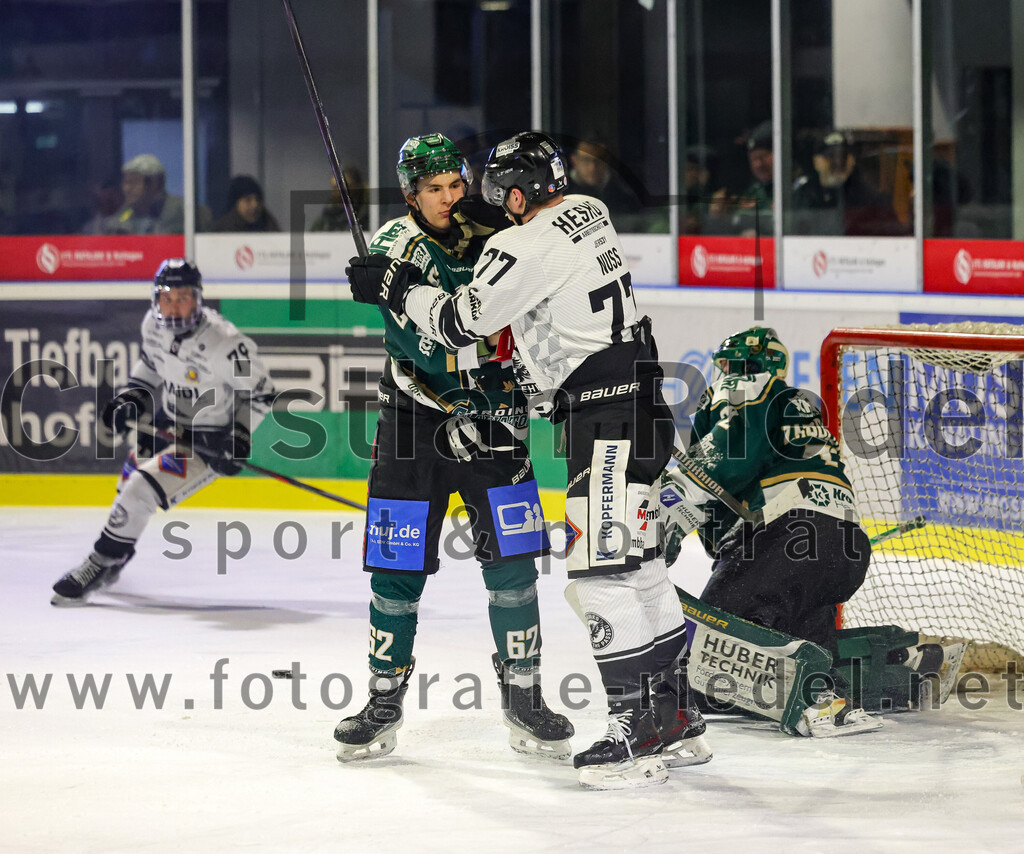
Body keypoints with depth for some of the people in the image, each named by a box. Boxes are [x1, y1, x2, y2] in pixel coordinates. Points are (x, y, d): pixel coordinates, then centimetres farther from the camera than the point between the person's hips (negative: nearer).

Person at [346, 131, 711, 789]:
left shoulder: (529, 247, -17)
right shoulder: (591, 214, 10)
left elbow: (459, 323, -9)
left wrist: (396, 289, 4)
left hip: (607, 419, -10)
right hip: (635, 407, 10)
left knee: (603, 569, -10)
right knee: (636, 564, 15)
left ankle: (636, 738, -11)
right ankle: (677, 720, 21)